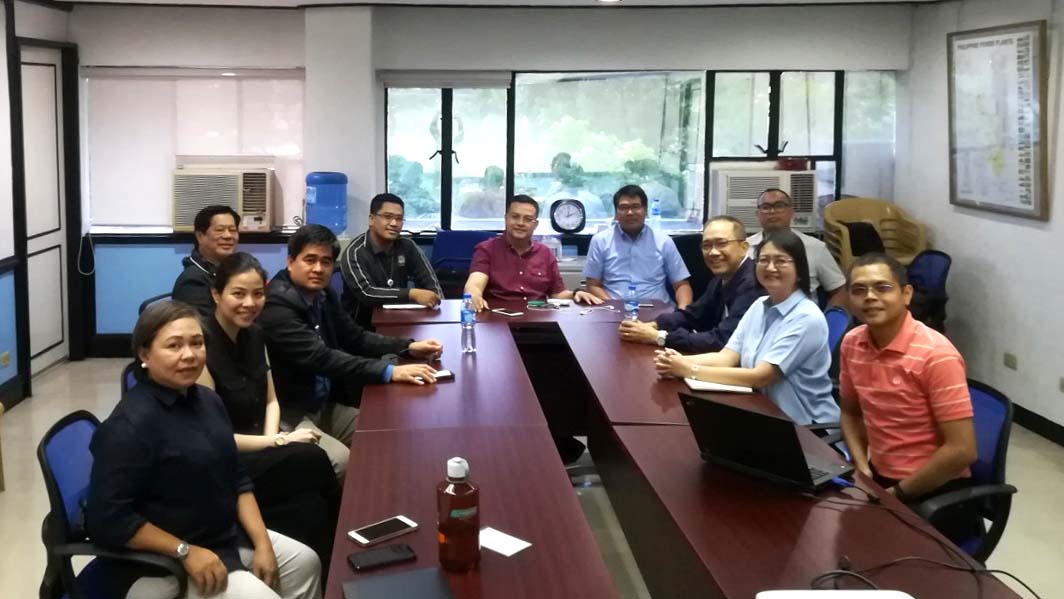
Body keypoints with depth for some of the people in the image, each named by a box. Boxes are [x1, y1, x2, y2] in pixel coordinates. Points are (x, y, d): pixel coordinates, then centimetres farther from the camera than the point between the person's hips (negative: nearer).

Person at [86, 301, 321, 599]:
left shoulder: (208, 400, 4)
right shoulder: (130, 424, -22)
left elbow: (237, 480, 9)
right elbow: (108, 519, -24)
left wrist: (262, 542, -1)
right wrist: (185, 551, -22)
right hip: (159, 566, -8)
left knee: (305, 562, 12)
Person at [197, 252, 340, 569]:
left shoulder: (254, 336, 5)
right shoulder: (202, 348, -18)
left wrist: (272, 439, -6)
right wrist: (279, 442, -15)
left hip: (257, 450, 6)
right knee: (311, 461, -26)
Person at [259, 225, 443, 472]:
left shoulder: (323, 294, 6)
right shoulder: (277, 303, -22)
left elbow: (354, 338, 14)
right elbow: (319, 357, -30)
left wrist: (408, 347, -1)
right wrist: (389, 371, -35)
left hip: (324, 405, 9)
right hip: (287, 414, -9)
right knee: (340, 460, -27)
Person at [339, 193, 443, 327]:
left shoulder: (407, 247, 4)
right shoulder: (354, 253, -13)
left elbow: (429, 280, 2)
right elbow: (366, 293, -26)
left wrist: (436, 301, -21)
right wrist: (412, 294, -34)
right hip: (363, 328, -5)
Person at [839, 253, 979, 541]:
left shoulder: (936, 354, -19)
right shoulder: (851, 344, -1)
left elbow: (962, 450, -21)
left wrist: (897, 494, -14)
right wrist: (862, 469, 0)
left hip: (936, 491, -6)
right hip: (878, 479, 6)